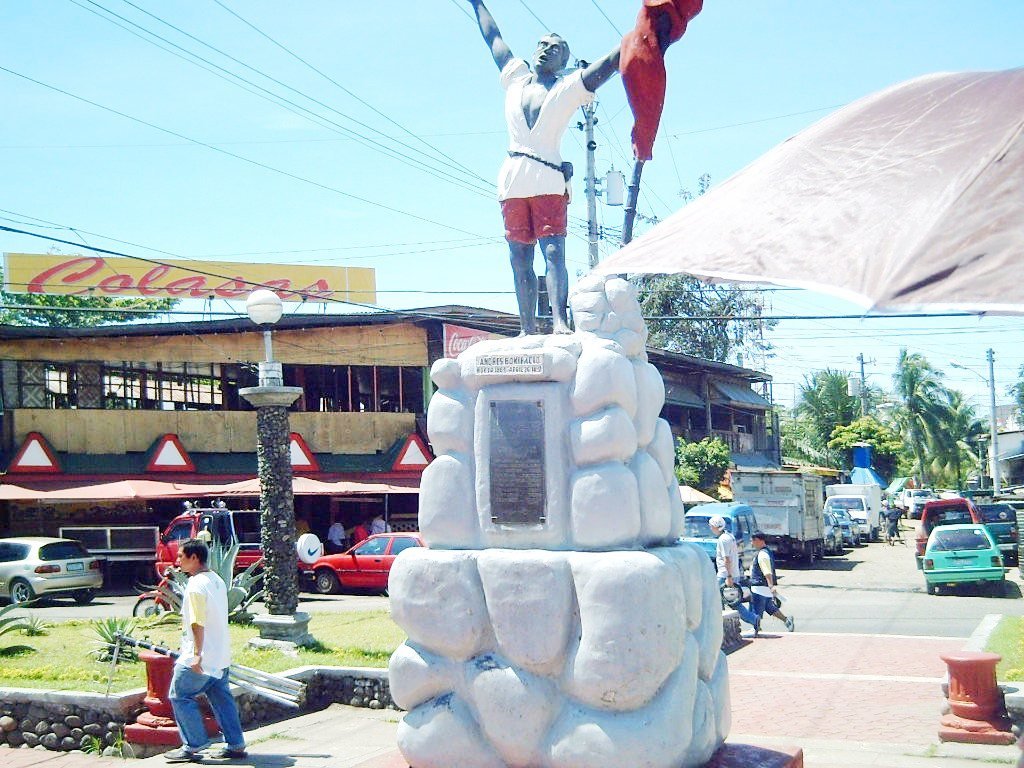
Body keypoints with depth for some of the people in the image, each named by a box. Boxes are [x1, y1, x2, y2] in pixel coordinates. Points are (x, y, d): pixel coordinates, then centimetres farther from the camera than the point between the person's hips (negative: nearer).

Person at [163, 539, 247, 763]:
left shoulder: (196, 585, -16)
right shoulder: (217, 580, 12)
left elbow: (198, 622, -23)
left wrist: (197, 654, -25)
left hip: (201, 657, -9)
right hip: (221, 656, 9)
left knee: (180, 696, 1)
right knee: (221, 698, 12)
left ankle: (193, 746, 2)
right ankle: (235, 745, 13)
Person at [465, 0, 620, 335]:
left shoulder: (570, 89, 8)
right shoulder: (516, 78, 19)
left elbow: (612, 61, 1)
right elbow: (493, 38, 30)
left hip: (549, 181, -4)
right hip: (512, 181, 4)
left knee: (553, 253, -14)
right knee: (520, 260, 0)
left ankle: (560, 321, -23)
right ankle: (527, 328, 0)